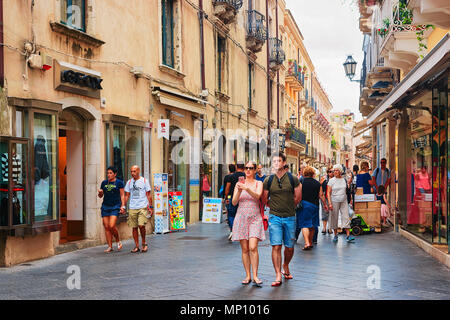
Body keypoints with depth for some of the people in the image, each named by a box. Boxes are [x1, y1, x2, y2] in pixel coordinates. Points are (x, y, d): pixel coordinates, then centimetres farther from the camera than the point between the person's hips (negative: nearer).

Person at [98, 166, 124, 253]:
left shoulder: (119, 183, 1)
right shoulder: (104, 183, 12)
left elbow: (122, 195, 1)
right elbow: (100, 196, 18)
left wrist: (123, 205, -10)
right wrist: (100, 192, -5)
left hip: (115, 207, -4)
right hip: (105, 206, 5)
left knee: (112, 226, -16)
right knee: (106, 227, 1)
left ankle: (118, 241, 8)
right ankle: (110, 247, 9)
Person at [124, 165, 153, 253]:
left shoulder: (144, 181, 2)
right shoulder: (129, 182, 11)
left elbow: (148, 195, 3)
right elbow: (127, 195, 15)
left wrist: (150, 207, -2)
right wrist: (123, 206, 5)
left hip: (143, 207, -4)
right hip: (132, 208, 4)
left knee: (141, 225, -16)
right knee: (134, 227, 4)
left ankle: (144, 243, 6)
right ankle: (137, 246, 13)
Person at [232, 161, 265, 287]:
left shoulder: (258, 183, 5)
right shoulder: (239, 184, 10)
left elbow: (257, 196, -15)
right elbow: (234, 202, 2)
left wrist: (246, 188, -31)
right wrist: (239, 191, -15)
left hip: (255, 218, -2)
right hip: (241, 217, 2)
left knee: (253, 248, -14)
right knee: (245, 249, 2)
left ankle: (255, 276, -8)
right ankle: (248, 276, 9)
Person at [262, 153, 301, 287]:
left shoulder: (293, 179, 0)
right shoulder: (268, 180, 2)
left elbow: (298, 198, 8)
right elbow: (264, 200, 11)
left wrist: (287, 207, 11)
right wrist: (275, 207, 9)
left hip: (290, 217, 1)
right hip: (274, 217, 0)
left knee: (289, 247, 9)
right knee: (276, 246, -8)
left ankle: (285, 266, 37)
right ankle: (278, 276, -4)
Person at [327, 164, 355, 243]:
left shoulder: (344, 179, 6)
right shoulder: (331, 180, -1)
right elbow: (328, 193, -3)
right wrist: (330, 203, -12)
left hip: (344, 201, 2)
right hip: (334, 201, -2)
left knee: (346, 217, -5)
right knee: (334, 218, 2)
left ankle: (348, 236, -6)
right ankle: (335, 235, 14)